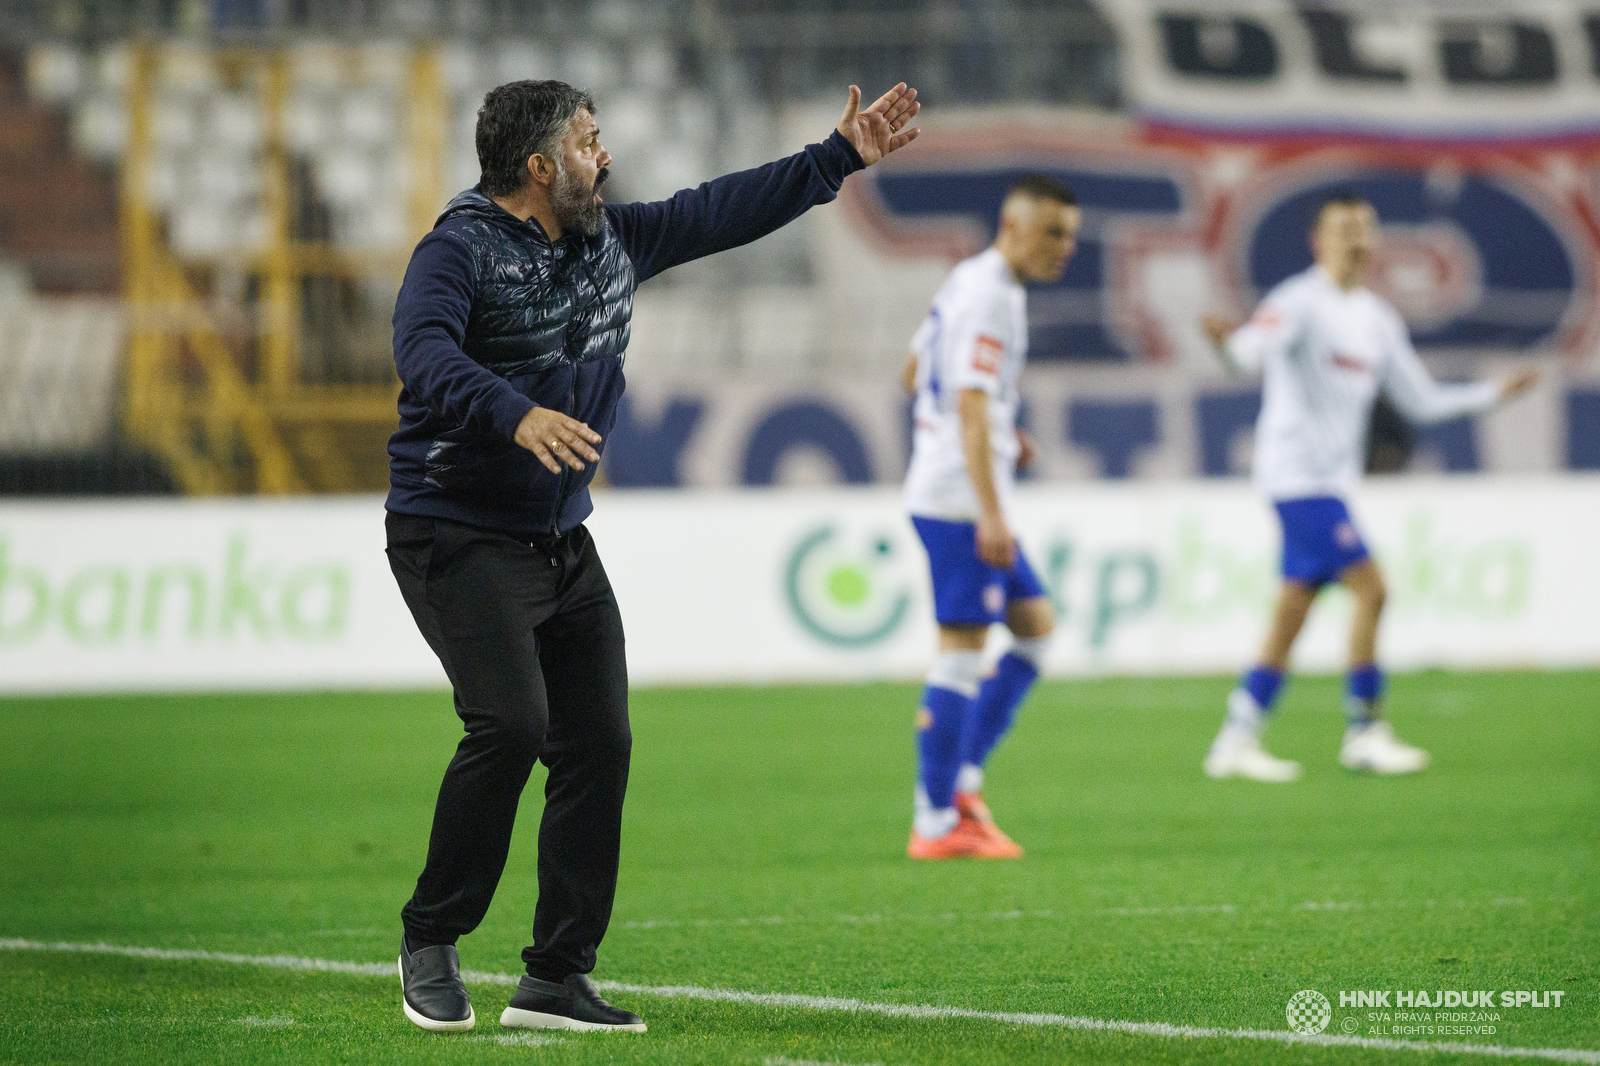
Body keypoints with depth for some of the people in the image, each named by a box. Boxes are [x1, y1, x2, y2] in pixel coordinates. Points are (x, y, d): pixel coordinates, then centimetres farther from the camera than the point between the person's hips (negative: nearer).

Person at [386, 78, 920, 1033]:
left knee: (600, 742, 1)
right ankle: (431, 940, -6)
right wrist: (515, 414, -47)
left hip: (563, 542, 8)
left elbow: (725, 211, 20)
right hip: (458, 537, -8)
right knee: (510, 722, -22)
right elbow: (425, 354, -31)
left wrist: (842, 158, 18)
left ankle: (558, 980, 8)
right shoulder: (460, 251, -13)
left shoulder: (613, 241, 10)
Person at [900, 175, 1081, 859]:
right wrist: (991, 515, -28)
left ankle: (961, 778, 10)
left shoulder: (966, 280, 15)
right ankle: (936, 822, -6)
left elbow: (914, 373, 26)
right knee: (962, 648, -8)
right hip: (960, 499, -10)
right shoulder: (991, 297, -15)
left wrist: (1002, 435, 23)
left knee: (1035, 625, 13)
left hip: (940, 491, 10)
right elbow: (971, 407, -23)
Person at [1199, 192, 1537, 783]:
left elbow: (1420, 400, 21)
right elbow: (1257, 348, -30)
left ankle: (1235, 742, 10)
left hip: (1332, 479, 8)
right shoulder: (1301, 301, -10)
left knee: (1291, 614, 7)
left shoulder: (1378, 319, 15)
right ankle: (1363, 733, -9)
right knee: (1369, 588, -15)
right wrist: (1230, 341, -53)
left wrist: (1494, 393, 17)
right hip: (1298, 473, -8)